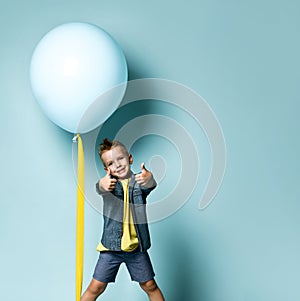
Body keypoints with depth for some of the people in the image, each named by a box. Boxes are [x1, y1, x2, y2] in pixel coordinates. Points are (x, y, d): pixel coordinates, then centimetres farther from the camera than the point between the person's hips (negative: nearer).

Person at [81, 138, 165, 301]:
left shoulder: (138, 181, -4)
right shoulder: (109, 182, -5)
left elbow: (150, 186, -26)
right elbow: (98, 188, -27)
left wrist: (149, 179, -52)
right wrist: (102, 186, -53)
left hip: (136, 246, 1)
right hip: (111, 245, 0)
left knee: (149, 285, 10)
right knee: (96, 287, 2)